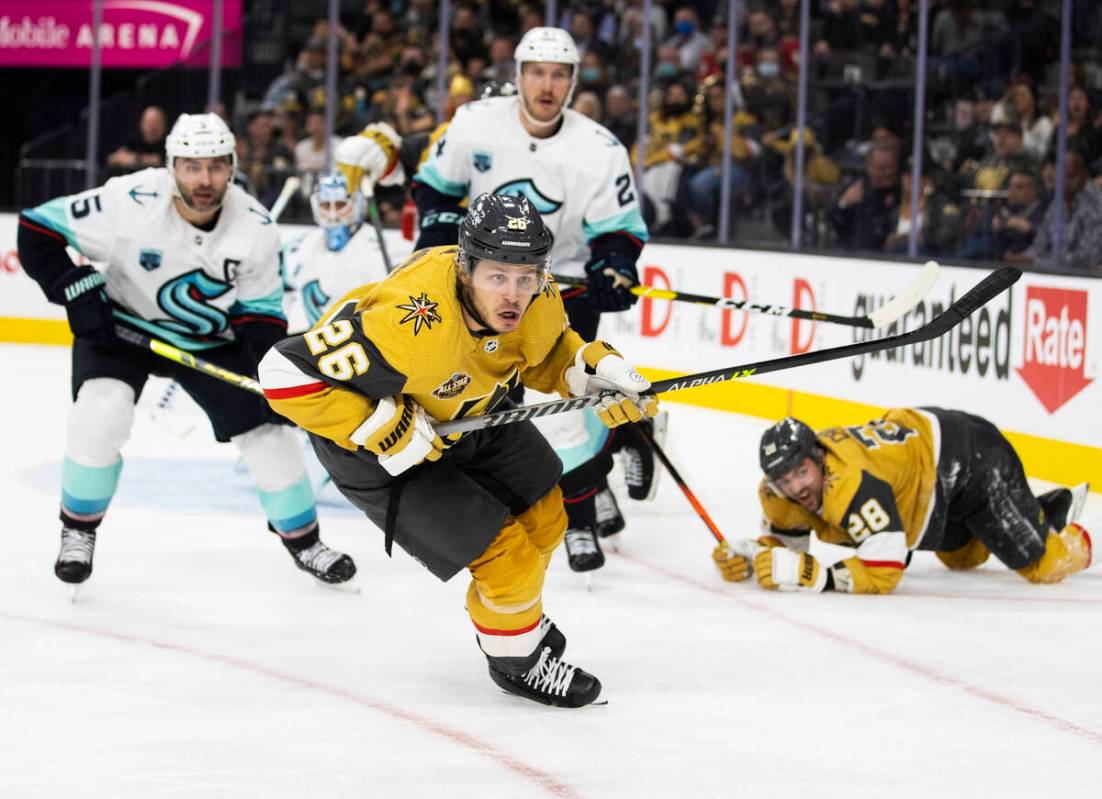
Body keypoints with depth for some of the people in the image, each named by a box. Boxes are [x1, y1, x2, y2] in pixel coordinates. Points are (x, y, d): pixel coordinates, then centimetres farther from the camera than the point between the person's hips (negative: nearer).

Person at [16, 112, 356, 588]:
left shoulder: (255, 228, -19)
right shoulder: (130, 203, -30)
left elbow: (261, 311, -6)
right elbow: (37, 230, -21)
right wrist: (78, 293, -27)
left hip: (211, 339, 3)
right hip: (120, 326, -3)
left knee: (267, 431, -2)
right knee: (102, 412, -27)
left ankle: (303, 540, 23)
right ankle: (78, 531, -3)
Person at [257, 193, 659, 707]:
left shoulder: (535, 298, -20)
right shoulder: (411, 327, -43)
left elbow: (546, 354, 6)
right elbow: (288, 374, -40)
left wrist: (601, 369, -14)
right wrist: (385, 431, -36)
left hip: (465, 413, 7)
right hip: (378, 450, -7)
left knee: (541, 519, 20)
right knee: (505, 555, -8)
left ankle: (518, 612, 51)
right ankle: (514, 659, 21)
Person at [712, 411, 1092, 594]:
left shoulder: (851, 486, -42)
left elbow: (883, 572, -42)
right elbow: (786, 541, -1)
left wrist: (807, 574, -45)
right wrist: (745, 556, -22)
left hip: (973, 457, -8)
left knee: (1039, 564, -3)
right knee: (962, 558, 31)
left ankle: (1071, 538, 31)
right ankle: (1054, 506, 50)